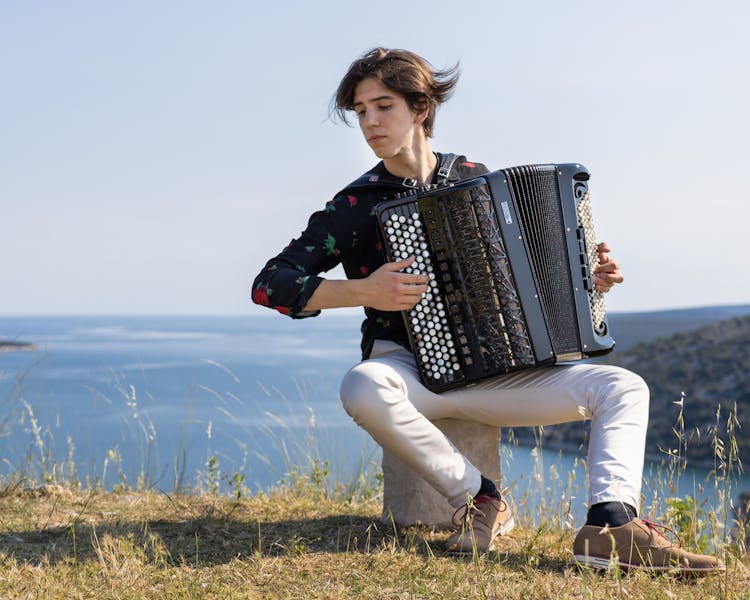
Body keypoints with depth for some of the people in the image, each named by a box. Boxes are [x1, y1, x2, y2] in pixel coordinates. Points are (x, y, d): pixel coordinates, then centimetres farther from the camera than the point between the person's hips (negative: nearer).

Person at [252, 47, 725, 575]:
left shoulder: (475, 178, 8)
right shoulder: (356, 205, -3)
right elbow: (270, 283, -8)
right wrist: (362, 292, -20)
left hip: (491, 371, 4)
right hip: (410, 368, -3)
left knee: (624, 387, -10)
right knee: (363, 388, -39)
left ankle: (611, 527, -31)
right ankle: (479, 499, -19)